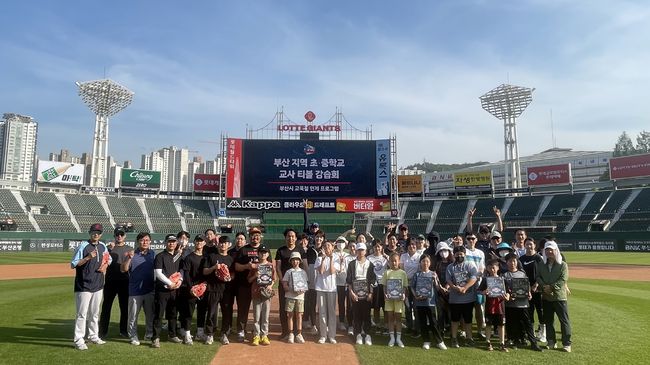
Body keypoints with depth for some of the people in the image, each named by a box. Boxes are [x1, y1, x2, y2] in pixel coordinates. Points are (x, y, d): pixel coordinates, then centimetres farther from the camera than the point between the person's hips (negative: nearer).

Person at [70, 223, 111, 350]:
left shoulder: (103, 246, 7)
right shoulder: (83, 246, -11)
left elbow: (109, 259, 21)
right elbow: (73, 264, -12)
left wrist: (105, 265, 1)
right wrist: (88, 257, -24)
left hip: (98, 285, 6)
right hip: (84, 286, -6)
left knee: (95, 313, 16)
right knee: (82, 313, -4)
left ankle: (94, 336, 27)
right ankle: (78, 340, 3)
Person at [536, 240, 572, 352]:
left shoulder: (562, 264, -4)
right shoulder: (541, 264, 8)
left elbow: (563, 279, -12)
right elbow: (538, 277, 3)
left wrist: (551, 287, -18)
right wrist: (544, 286, -13)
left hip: (560, 297, -4)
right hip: (546, 297, 4)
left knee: (564, 321, -1)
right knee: (548, 321, 11)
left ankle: (567, 343, 8)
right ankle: (551, 342, 23)